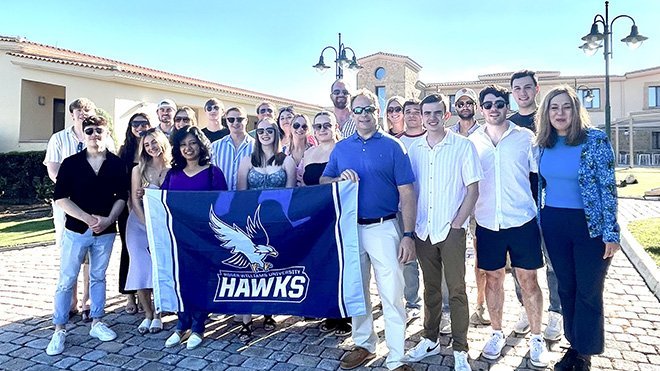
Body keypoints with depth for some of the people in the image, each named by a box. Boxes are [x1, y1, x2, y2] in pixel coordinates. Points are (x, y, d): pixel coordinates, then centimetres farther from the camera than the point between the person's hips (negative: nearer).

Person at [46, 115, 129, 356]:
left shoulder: (117, 164, 1)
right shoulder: (71, 163, -2)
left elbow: (121, 196, 2)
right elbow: (60, 197, -7)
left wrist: (108, 220, -12)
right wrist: (88, 218, -15)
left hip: (106, 232, 1)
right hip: (76, 230, -1)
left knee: (98, 277, 13)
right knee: (66, 280, 4)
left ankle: (97, 323, 25)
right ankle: (59, 330, 15)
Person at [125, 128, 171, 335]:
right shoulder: (139, 170, 2)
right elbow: (135, 201, -1)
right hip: (139, 224, 1)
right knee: (141, 269, -2)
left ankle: (157, 316, 11)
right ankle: (147, 315, 13)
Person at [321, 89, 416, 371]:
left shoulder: (392, 147, -1)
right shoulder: (341, 148, 9)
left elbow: (406, 194, -4)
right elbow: (323, 181, 13)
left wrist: (408, 235, -11)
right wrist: (340, 179, -10)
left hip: (383, 228, -3)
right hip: (349, 228, 4)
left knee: (392, 295, -1)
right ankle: (364, 344, 34)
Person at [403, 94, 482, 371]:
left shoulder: (463, 146, -3)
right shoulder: (413, 149, 6)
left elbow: (473, 190, -4)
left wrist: (457, 223, -10)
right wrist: (410, 227, 3)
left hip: (451, 230, -3)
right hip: (423, 230, 3)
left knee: (456, 290, 4)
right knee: (431, 287, 15)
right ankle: (430, 340, 30)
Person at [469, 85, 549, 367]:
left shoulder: (525, 137, 1)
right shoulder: (473, 141, 5)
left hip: (522, 220, -1)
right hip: (487, 224, 2)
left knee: (528, 280, 7)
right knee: (493, 279, 12)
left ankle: (536, 338, 26)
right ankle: (497, 333, 30)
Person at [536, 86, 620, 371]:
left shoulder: (595, 139, -12)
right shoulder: (542, 144, 2)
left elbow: (608, 186, -12)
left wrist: (611, 232, -14)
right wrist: (537, 223, 11)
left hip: (590, 225, -4)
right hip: (554, 225, 4)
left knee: (588, 292, 7)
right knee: (565, 287, 15)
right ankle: (574, 344, 33)